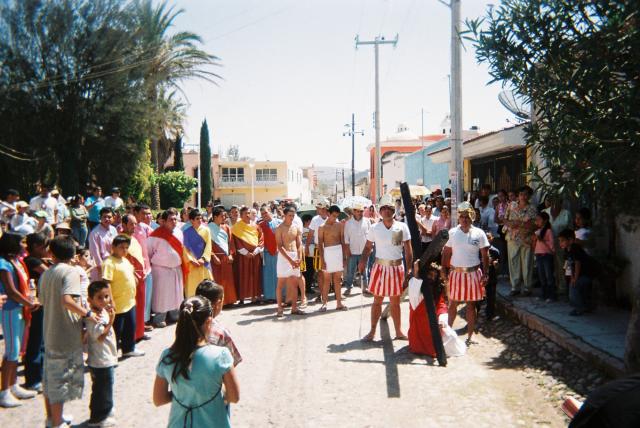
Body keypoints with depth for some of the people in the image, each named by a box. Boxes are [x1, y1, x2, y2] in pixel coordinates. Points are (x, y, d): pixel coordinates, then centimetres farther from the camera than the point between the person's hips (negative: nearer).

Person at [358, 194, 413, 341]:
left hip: (397, 268, 0)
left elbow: (408, 249, -3)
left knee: (395, 302, 11)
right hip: (380, 267, 0)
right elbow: (368, 247, 1)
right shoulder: (374, 228, -1)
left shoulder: (402, 227, -3)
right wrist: (363, 261, -15)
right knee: (377, 301, 8)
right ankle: (372, 331, 19)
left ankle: (398, 331, 24)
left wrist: (410, 267, -10)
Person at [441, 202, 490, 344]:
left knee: (471, 305, 6)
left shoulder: (479, 233, -2)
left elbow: (485, 255, -1)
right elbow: (446, 253, 4)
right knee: (452, 304, 8)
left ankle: (469, 336, 17)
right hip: (456, 273, 1)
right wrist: (444, 271, -2)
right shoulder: (452, 232, 1)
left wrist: (485, 274, -6)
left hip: (473, 273, -1)